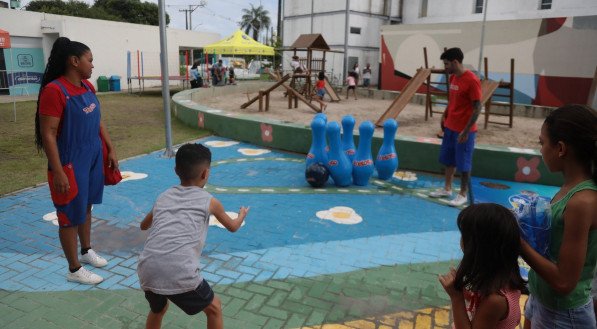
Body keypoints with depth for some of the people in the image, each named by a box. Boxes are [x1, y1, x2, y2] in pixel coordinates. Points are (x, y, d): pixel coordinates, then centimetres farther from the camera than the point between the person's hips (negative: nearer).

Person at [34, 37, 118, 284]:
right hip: (70, 163, -8)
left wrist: (111, 149, 13)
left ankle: (86, 251, 40)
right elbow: (48, 135, -21)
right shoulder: (54, 91, -19)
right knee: (71, 216, 5)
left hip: (93, 159, 8)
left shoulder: (88, 87, 6)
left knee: (86, 207, 21)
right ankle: (74, 270, 19)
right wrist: (58, 172, -22)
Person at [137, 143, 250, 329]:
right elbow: (232, 227, 29)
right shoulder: (209, 201, 10)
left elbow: (144, 225, 39)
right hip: (180, 275, -4)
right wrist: (242, 215, 50)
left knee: (157, 310, 34)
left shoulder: (163, 197, 20)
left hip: (147, 272, 5)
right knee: (214, 308, 21)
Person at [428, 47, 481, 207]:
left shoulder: (472, 80, -19)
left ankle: (463, 195, 17)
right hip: (450, 127, 8)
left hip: (463, 131, -8)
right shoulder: (453, 78, 7)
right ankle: (447, 189, 30)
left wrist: (466, 131, -20)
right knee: (448, 160, 16)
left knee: (463, 164, 4)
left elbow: (477, 108, -19)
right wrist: (444, 116, 13)